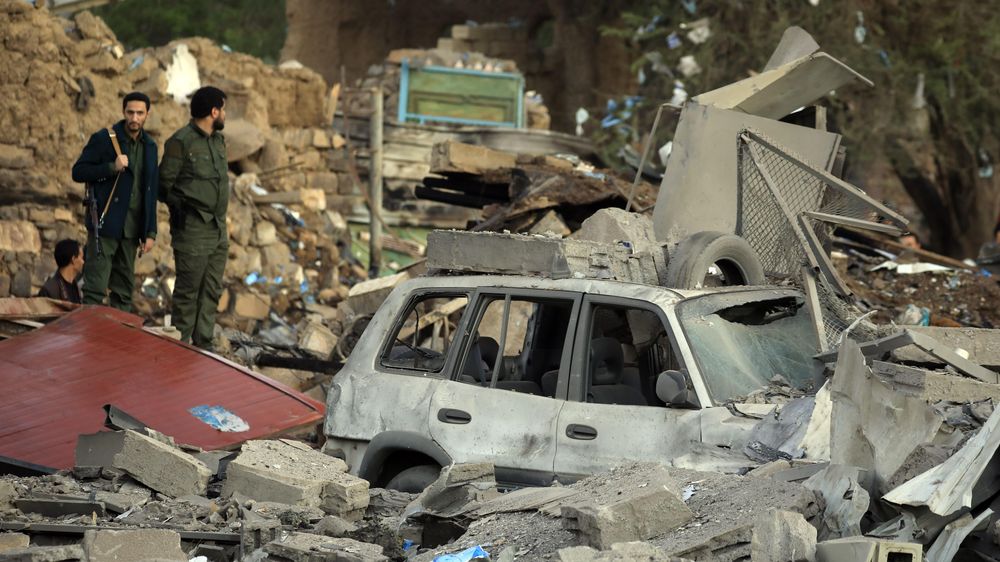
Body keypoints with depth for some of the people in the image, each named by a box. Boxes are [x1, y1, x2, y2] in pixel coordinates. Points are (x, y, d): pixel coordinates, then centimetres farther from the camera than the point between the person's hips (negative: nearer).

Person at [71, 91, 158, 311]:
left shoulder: (149, 146, 11)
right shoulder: (103, 139, -5)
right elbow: (78, 172, -6)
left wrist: (150, 232, 9)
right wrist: (112, 167, -20)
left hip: (132, 230, 5)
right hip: (104, 225, -5)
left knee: (124, 290, 9)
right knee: (95, 289, -8)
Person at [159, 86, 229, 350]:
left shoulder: (218, 139, 12)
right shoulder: (181, 142, -12)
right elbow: (164, 185, -9)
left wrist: (221, 219, 12)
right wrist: (183, 209, -4)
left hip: (218, 230, 8)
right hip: (193, 231, -8)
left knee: (211, 292, 11)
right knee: (188, 291, -1)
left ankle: (203, 345, 19)